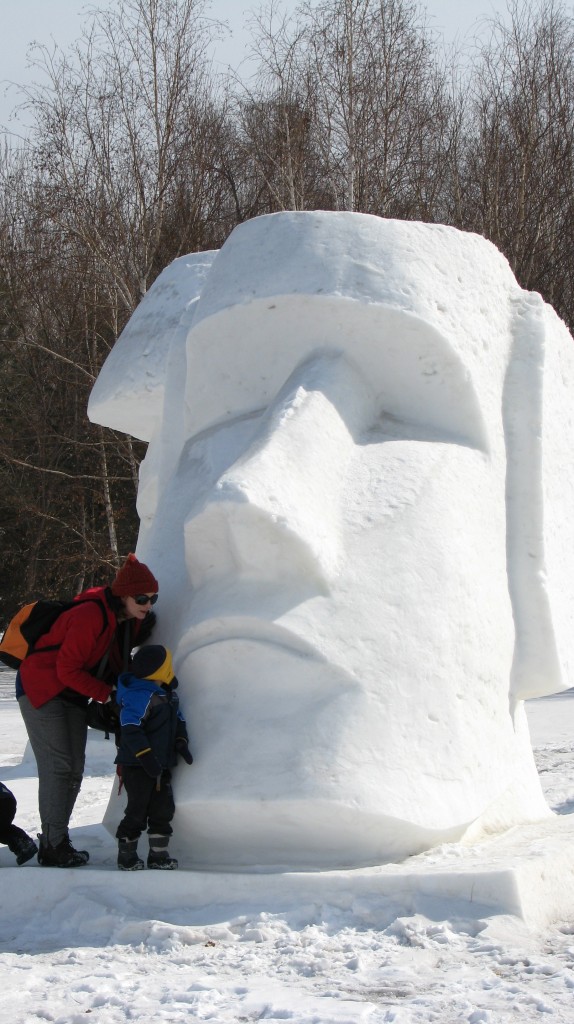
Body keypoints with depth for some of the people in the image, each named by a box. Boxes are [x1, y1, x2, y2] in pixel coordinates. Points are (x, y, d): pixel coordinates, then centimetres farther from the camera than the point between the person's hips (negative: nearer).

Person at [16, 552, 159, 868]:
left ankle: (55, 840, 15)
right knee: (57, 767, -13)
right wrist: (108, 694, -21)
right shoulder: (91, 616, -29)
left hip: (74, 696, 9)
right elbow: (67, 669, -25)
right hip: (43, 690, -9)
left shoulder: (132, 622, -2)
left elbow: (115, 664, 15)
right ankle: (53, 847, -10)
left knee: (74, 770, 7)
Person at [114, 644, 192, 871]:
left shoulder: (168, 693, 10)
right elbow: (130, 729, -29)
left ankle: (159, 854, 21)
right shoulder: (139, 696, -22)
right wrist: (145, 755, -30)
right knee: (137, 811, -2)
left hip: (161, 765, 9)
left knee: (163, 810, 12)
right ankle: (126, 856, 11)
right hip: (137, 767, -9)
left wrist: (180, 742, 7)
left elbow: (178, 719, 22)